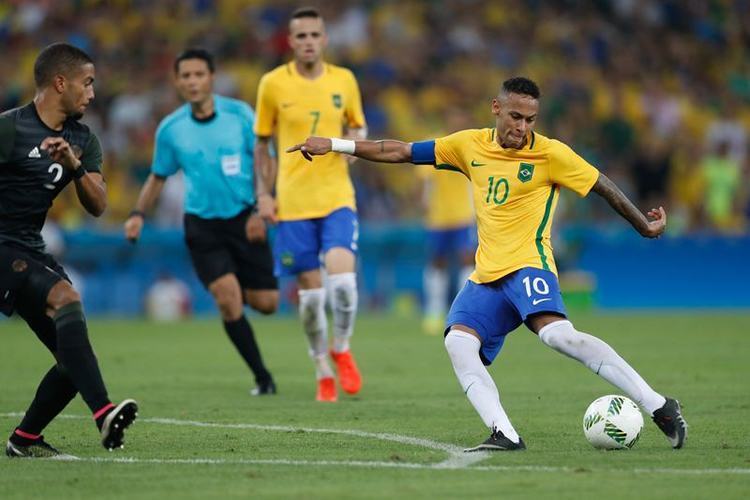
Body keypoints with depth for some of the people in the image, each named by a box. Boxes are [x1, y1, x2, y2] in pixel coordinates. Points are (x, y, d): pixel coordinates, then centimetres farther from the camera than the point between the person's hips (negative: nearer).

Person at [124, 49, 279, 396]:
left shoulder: (239, 114, -5)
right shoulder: (171, 129, 0)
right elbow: (158, 177, 14)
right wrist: (138, 214, 0)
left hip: (244, 220, 0)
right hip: (202, 224, 0)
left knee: (266, 303, -2)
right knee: (227, 300, -15)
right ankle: (262, 378, -2)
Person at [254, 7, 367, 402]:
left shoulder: (344, 80, 4)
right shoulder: (273, 84, 0)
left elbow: (358, 126, 19)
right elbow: (262, 143, 9)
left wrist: (355, 139, -5)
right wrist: (264, 194, 2)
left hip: (337, 197, 0)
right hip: (293, 203, 0)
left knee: (342, 279, -18)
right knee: (310, 292, 1)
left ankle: (341, 350, 9)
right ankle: (323, 373, 21)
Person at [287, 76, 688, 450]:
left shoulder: (550, 153, -5)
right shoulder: (471, 145, 8)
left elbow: (602, 186, 4)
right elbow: (401, 152, 13)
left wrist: (643, 224, 8)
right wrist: (333, 144, 12)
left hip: (527, 265, -6)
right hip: (486, 276, 6)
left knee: (557, 334, -30)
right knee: (459, 342, -19)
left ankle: (658, 406, -27)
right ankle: (504, 434, -29)